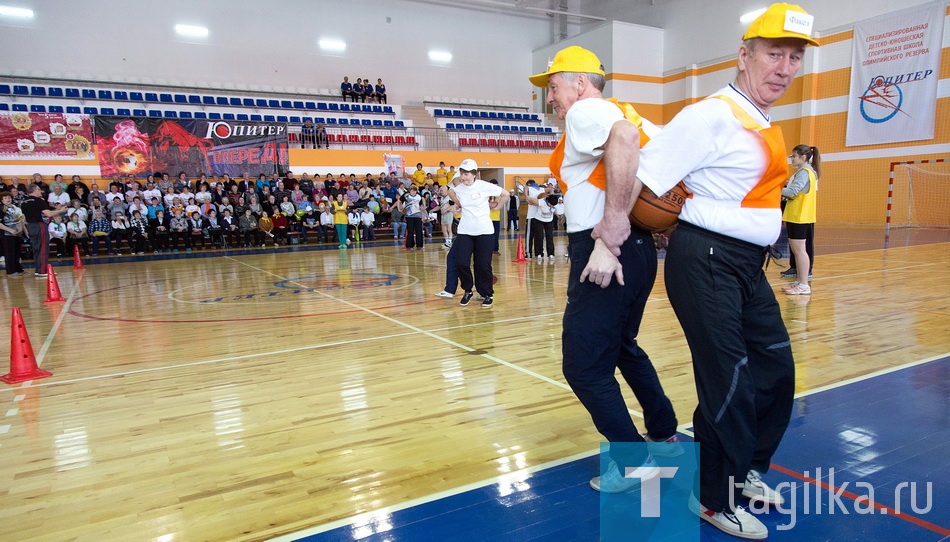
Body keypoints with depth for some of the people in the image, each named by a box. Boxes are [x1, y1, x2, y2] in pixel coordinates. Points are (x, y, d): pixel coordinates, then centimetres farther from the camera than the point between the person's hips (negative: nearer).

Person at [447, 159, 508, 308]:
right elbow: (450, 193, 25)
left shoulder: (484, 186, -10)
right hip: (464, 232, 3)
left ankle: (487, 294, 18)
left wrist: (496, 206, 6)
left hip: (484, 232, -3)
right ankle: (467, 291, 18)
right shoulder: (458, 188, 0)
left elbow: (505, 194, 2)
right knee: (461, 263, -6)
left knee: (483, 265, -1)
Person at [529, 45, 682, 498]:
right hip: (637, 249, 10)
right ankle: (665, 437, 37)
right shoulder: (623, 113, 20)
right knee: (622, 346, 25)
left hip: (603, 253, -10)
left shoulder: (585, 110, -6)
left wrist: (609, 236, -28)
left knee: (584, 365, -1)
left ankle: (633, 460, 12)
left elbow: (623, 137, -29)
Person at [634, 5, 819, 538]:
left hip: (748, 264, 10)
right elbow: (639, 178, -18)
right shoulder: (714, 116, -14)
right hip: (706, 261, -9)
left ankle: (746, 470, 37)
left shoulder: (766, 127, 14)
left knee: (775, 369, 16)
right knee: (728, 380, -3)